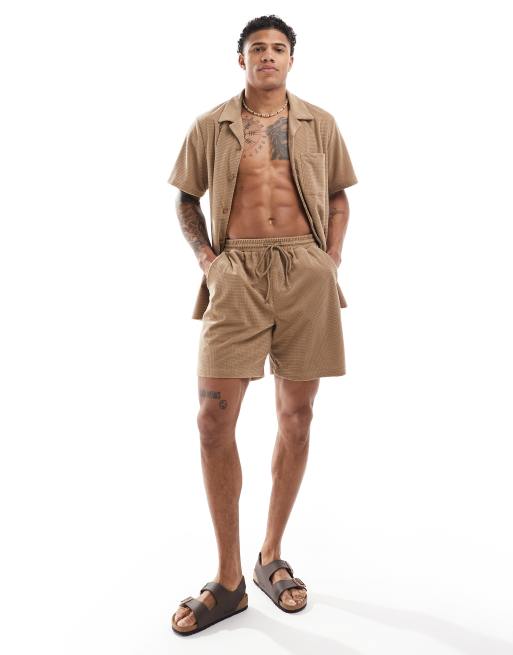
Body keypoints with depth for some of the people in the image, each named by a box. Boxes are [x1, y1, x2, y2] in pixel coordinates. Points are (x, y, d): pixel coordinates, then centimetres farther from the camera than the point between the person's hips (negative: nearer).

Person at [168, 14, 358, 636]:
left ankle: (271, 556, 22)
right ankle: (228, 578, 5)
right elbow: (186, 199, 17)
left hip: (306, 272, 2)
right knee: (214, 416, -11)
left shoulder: (319, 123, 14)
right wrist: (205, 259, 1)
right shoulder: (210, 125, 12)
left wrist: (331, 261, 4)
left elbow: (338, 198, 19)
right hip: (237, 274, -1)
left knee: (296, 417, 3)